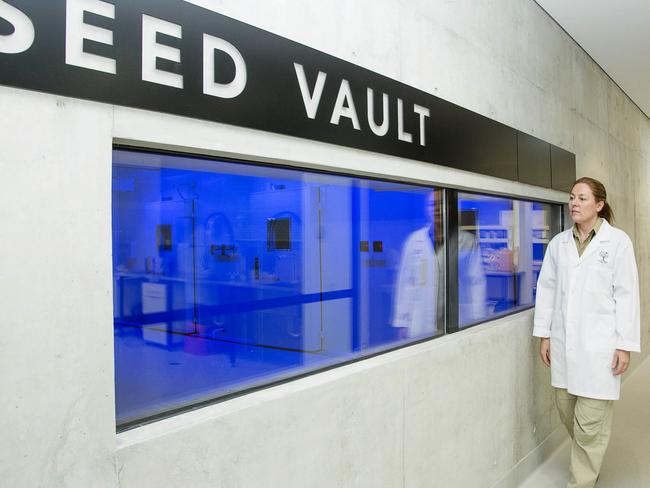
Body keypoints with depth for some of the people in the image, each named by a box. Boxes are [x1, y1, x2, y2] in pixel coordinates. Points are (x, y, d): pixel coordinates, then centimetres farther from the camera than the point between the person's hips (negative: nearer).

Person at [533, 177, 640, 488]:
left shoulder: (617, 241, -4)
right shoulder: (559, 243, 6)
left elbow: (627, 294, -5)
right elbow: (546, 288, 9)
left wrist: (625, 345, -7)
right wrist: (544, 334, 7)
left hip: (598, 345, -4)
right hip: (563, 342, 4)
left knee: (590, 422, -2)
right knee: (566, 410, 15)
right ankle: (588, 461, 41)